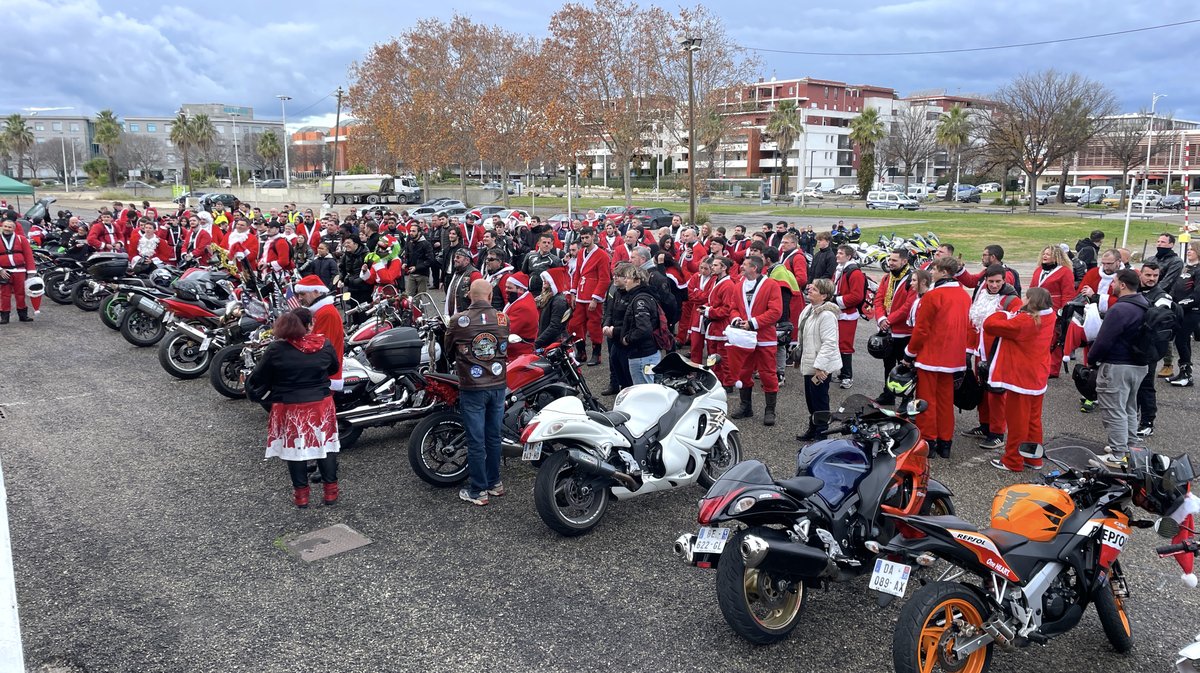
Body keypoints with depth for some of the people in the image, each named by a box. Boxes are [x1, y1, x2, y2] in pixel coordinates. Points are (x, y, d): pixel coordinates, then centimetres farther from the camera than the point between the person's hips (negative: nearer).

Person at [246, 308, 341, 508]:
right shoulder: (324, 345, -6)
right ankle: (330, 491, 19)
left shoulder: (276, 349, -10)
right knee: (326, 445, 12)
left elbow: (258, 378, -2)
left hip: (290, 409, -1)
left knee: (295, 446, 11)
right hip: (321, 406, 1)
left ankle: (301, 493, 18)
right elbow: (334, 367, 12)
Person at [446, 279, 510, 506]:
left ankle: (478, 491, 13)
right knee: (494, 437, 17)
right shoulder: (504, 319, -5)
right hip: (498, 385, 3)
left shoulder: (458, 320, -13)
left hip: (472, 388, -3)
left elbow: (448, 349, 4)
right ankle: (494, 483, 29)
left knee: (476, 441, 5)